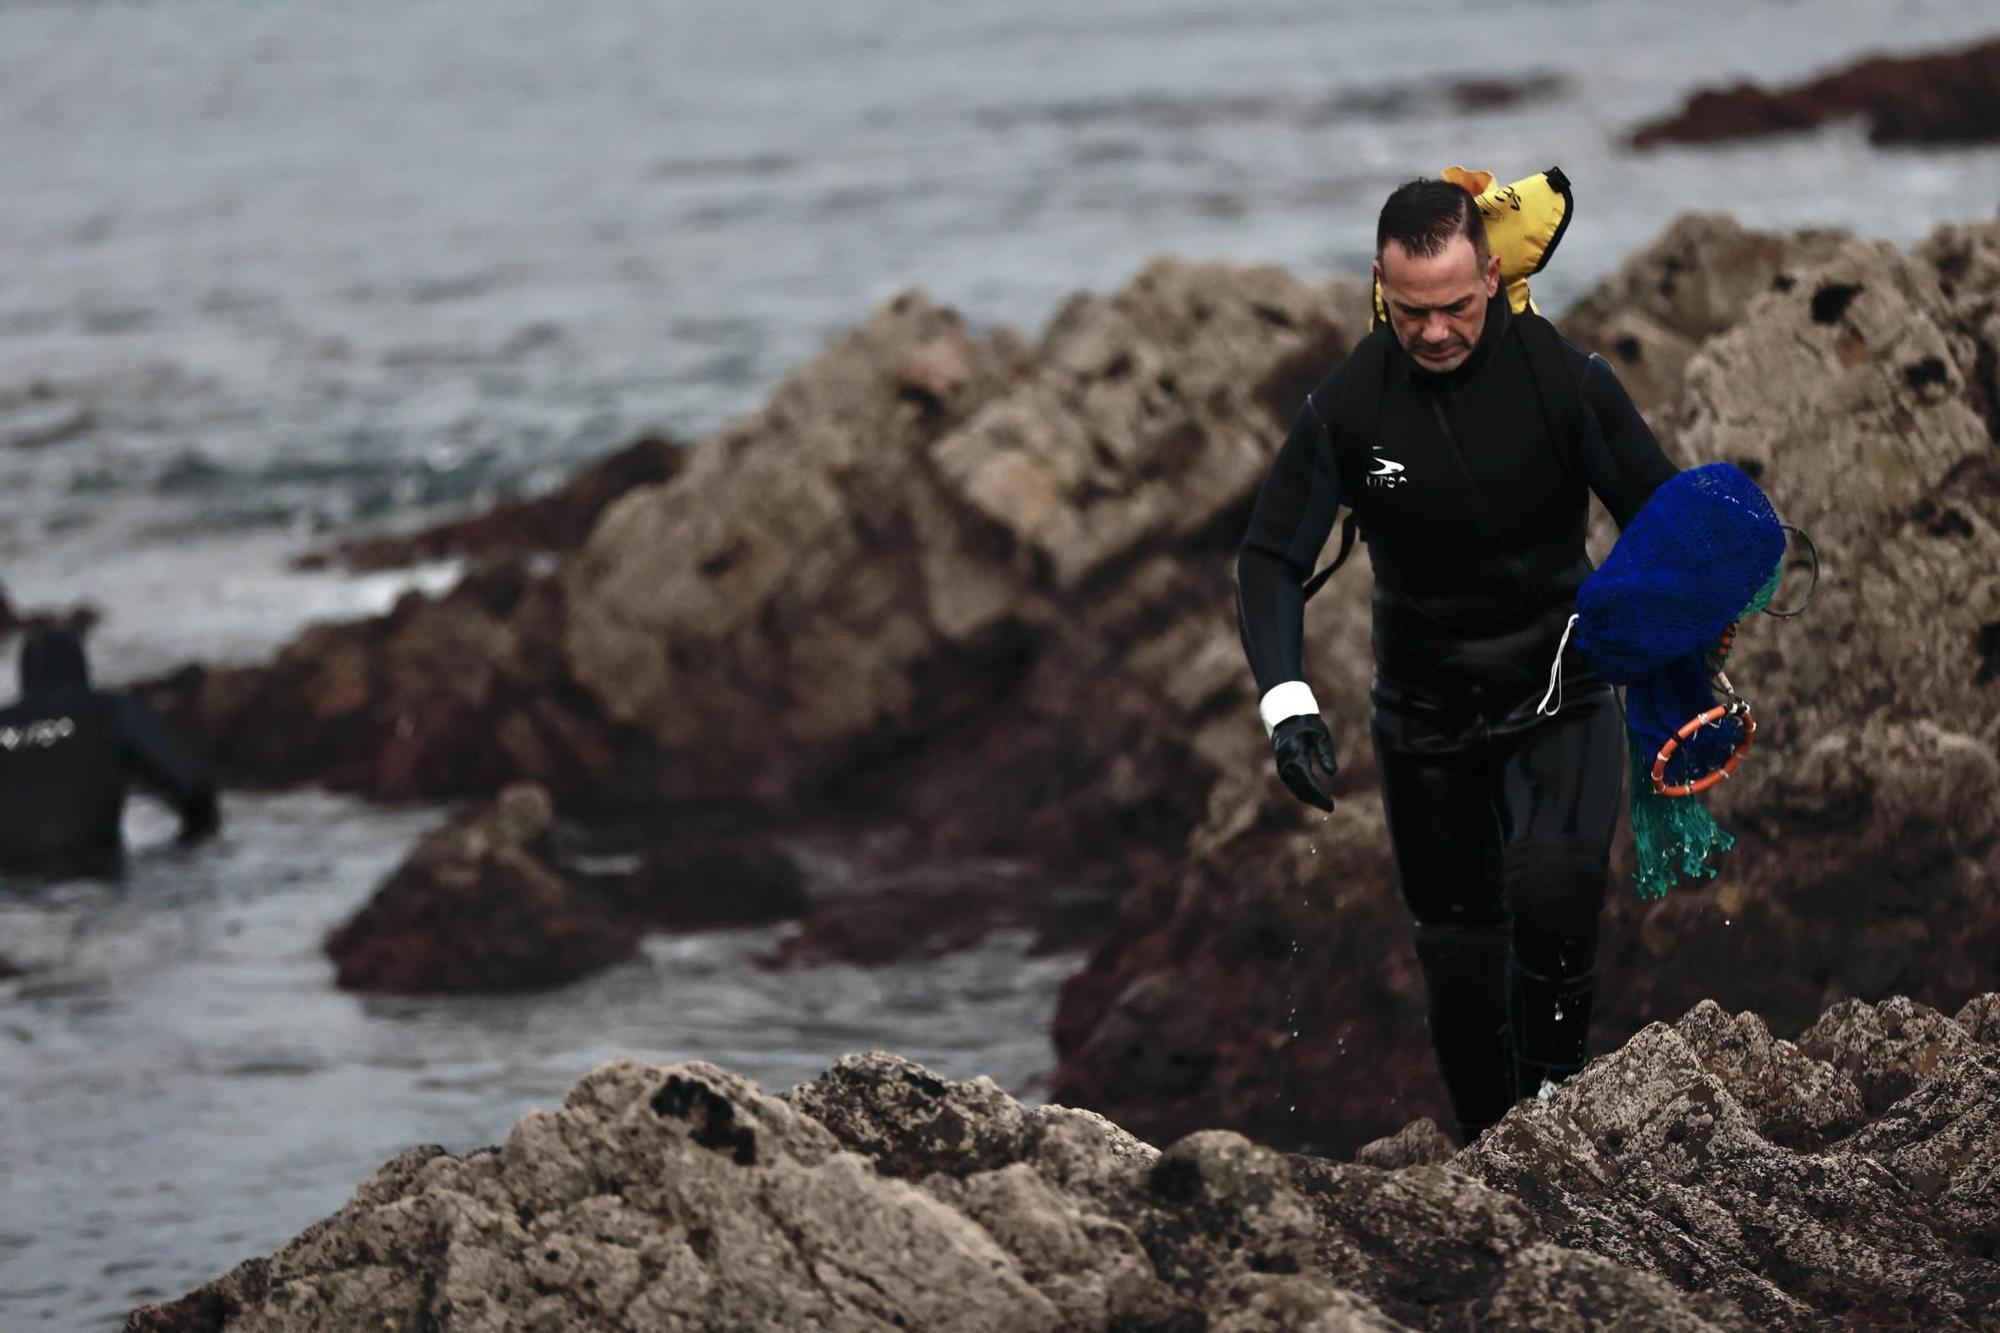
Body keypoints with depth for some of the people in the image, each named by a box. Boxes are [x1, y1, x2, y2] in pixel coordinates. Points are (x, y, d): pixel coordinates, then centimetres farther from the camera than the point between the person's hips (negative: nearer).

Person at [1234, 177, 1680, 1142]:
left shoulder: (1562, 379, -14)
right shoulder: (1349, 404, -12)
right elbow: (1271, 556, -7)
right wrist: (1285, 701, -22)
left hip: (1560, 693, -2)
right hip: (1424, 710, 2)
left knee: (1554, 889, -27)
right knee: (1456, 948, 7)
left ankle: (1556, 1088, -8)